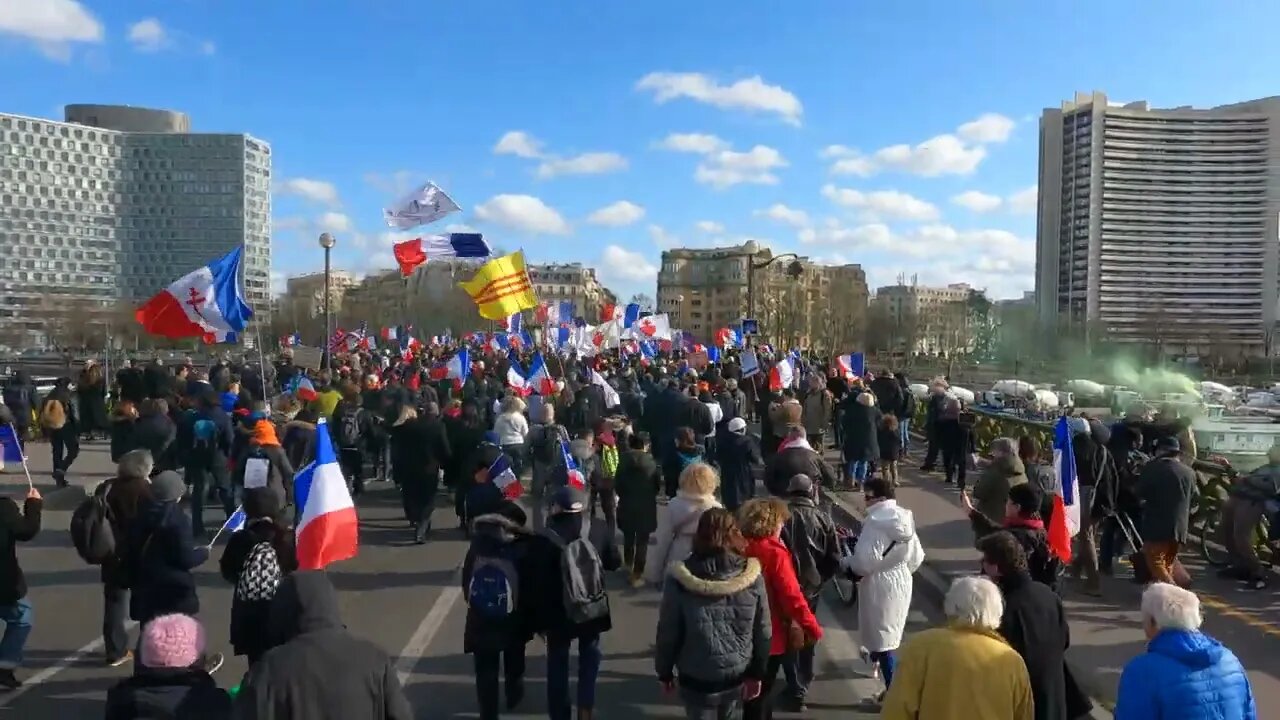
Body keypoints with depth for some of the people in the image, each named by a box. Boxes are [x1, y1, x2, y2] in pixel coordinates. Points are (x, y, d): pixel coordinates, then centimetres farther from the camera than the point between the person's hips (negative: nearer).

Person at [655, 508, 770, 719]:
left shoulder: (681, 580, -16)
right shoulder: (751, 575, -10)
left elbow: (667, 632, -8)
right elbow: (763, 632, -2)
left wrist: (664, 671, 7)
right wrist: (757, 673, 10)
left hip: (696, 680, -2)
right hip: (737, 676, 3)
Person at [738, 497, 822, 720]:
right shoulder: (775, 554, -22)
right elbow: (792, 597, -22)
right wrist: (814, 628, -11)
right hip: (770, 635, -6)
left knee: (757, 690, 24)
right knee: (762, 692, 9)